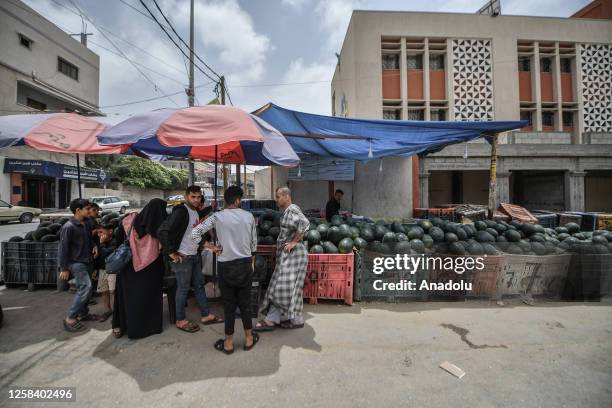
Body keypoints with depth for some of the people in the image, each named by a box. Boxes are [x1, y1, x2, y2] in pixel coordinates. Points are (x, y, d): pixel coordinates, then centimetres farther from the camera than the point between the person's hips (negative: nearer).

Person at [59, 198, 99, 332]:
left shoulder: (86, 224, 6)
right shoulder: (69, 227, -16)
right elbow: (63, 248, -13)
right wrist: (64, 269, -12)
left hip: (87, 261, 7)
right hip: (76, 262, -7)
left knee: (85, 288, 13)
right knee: (86, 286, -15)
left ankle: (83, 314, 27)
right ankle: (70, 318, -4)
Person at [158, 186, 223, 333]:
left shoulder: (196, 212, 8)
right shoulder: (180, 211, -18)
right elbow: (163, 231, -25)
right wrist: (171, 253, -21)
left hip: (195, 256, 8)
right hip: (183, 258, -8)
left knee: (199, 285, 15)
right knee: (183, 289, 5)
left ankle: (206, 315, 28)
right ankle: (181, 320, 24)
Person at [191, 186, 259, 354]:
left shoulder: (217, 217, -7)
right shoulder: (249, 216, -2)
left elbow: (194, 233, -12)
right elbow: (254, 243, 4)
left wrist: (211, 247, -3)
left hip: (226, 266, -1)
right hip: (245, 264, 2)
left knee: (229, 304, 11)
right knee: (245, 302, 15)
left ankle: (229, 343, 27)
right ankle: (249, 338, 30)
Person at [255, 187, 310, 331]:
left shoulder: (292, 209, -14)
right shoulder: (286, 211, 15)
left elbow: (305, 223, -32)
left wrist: (294, 241, -23)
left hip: (293, 254, -10)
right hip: (286, 255, 10)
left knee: (289, 287, -1)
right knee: (279, 286, 12)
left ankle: (297, 320, 15)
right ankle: (271, 320, 21)